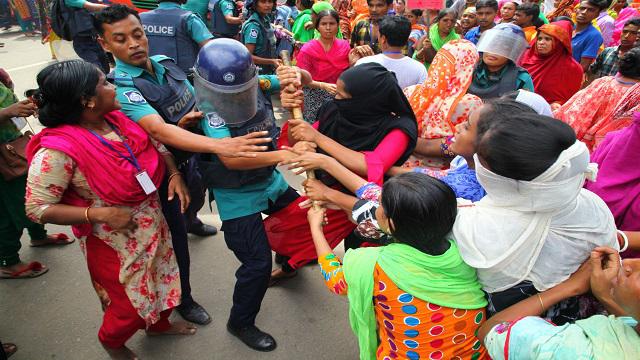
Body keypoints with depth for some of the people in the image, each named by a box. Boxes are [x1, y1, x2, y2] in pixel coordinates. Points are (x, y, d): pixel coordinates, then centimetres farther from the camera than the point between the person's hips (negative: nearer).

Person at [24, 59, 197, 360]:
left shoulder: (116, 118, -6)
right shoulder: (57, 151, -27)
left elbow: (157, 144, 7)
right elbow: (37, 207, -21)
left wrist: (174, 174, -9)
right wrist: (98, 214, -28)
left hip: (152, 221, 7)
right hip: (115, 240, -7)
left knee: (160, 278, 25)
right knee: (132, 302, 11)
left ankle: (159, 323, 56)